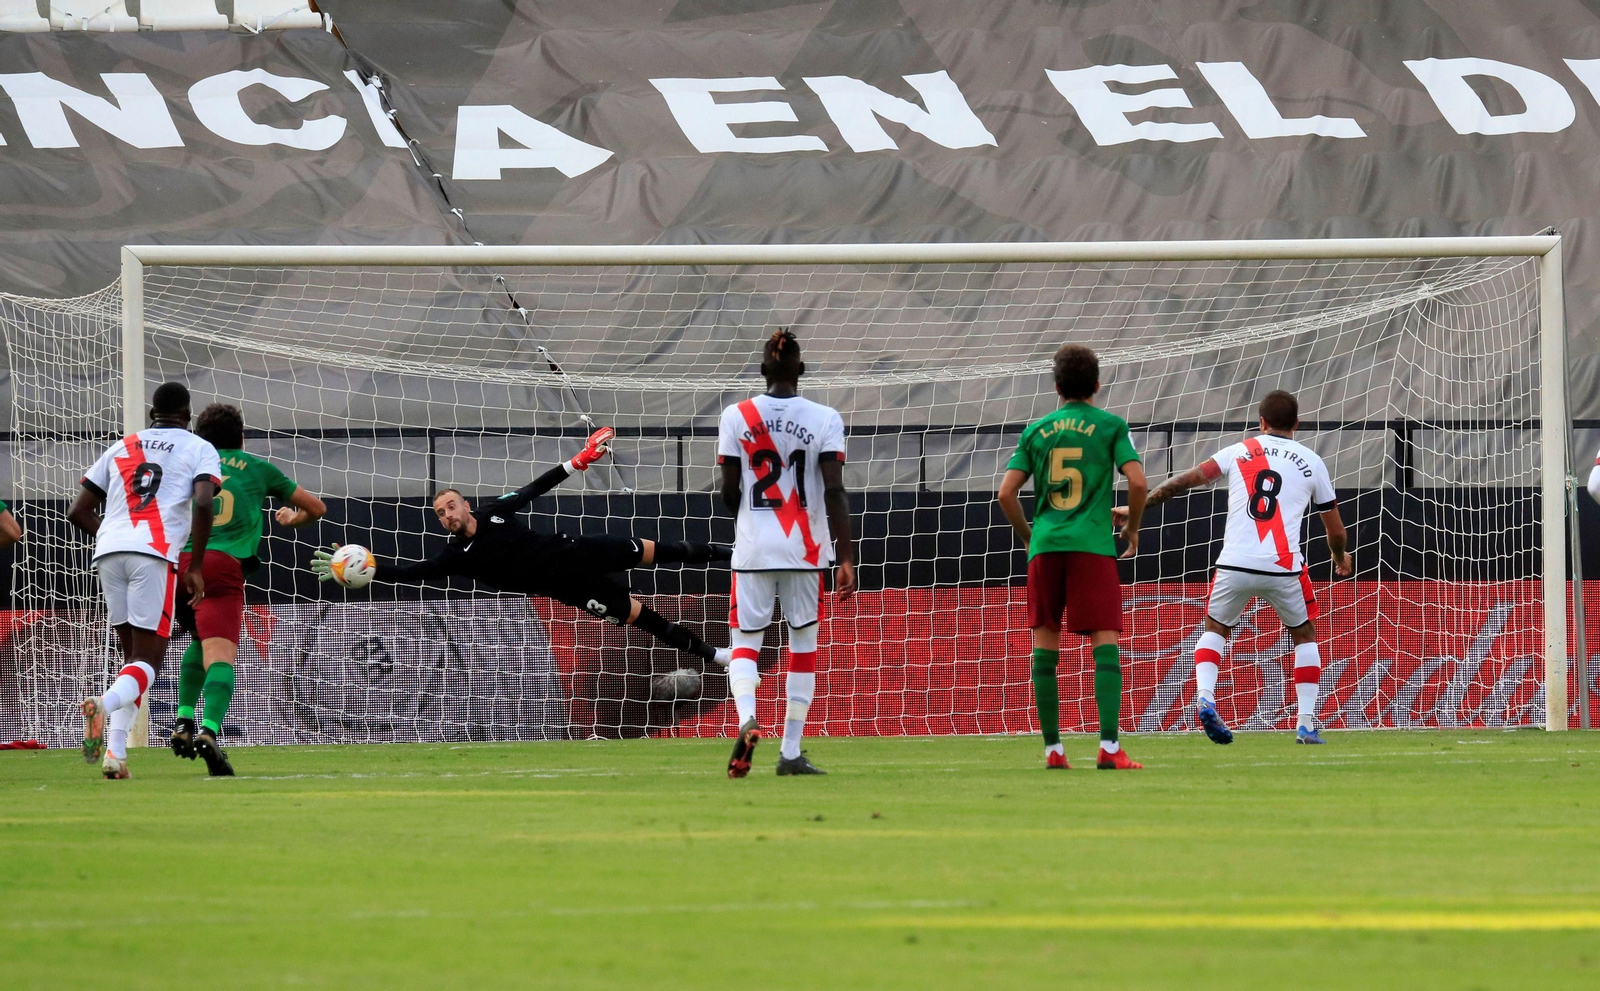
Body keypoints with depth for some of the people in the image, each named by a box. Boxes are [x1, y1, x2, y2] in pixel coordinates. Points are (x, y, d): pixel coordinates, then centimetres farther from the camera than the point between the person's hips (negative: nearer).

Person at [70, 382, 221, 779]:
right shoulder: (199, 449, 12)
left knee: (133, 654, 16)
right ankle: (105, 704, -35)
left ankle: (116, 750, 1)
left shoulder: (121, 448, 24)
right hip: (155, 552, -4)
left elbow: (79, 511, 21)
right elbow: (203, 503, -7)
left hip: (108, 552, 4)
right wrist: (195, 568, -2)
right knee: (148, 661, -3)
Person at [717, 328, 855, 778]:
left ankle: (746, 718, -22)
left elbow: (729, 494, 2)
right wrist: (846, 558, -7)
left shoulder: (736, 417, -1)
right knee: (803, 646, 12)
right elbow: (834, 492, -9)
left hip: (753, 548, 0)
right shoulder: (824, 419, -3)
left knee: (745, 641, 8)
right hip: (807, 550, 0)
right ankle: (791, 751, 9)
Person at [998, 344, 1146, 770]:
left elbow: (1006, 493, 7)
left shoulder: (1036, 431, 12)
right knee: (1105, 642, -5)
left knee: (1045, 643, 8)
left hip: (1045, 544, 3)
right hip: (1093, 544, -3)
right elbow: (1136, 481, -6)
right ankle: (1109, 746, -18)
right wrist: (1132, 528, 10)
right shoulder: (1111, 426, 4)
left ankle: (1052, 747, 8)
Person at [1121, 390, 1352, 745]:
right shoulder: (1311, 463, 12)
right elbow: (1336, 531, 18)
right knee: (1305, 636, 22)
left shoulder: (1238, 452, 11)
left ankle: (1205, 697, -3)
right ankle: (1306, 723, 12)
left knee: (1215, 629, 23)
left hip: (1235, 565, 0)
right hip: (1284, 568, 0)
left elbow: (1188, 479, 2)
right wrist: (1341, 558, 40)